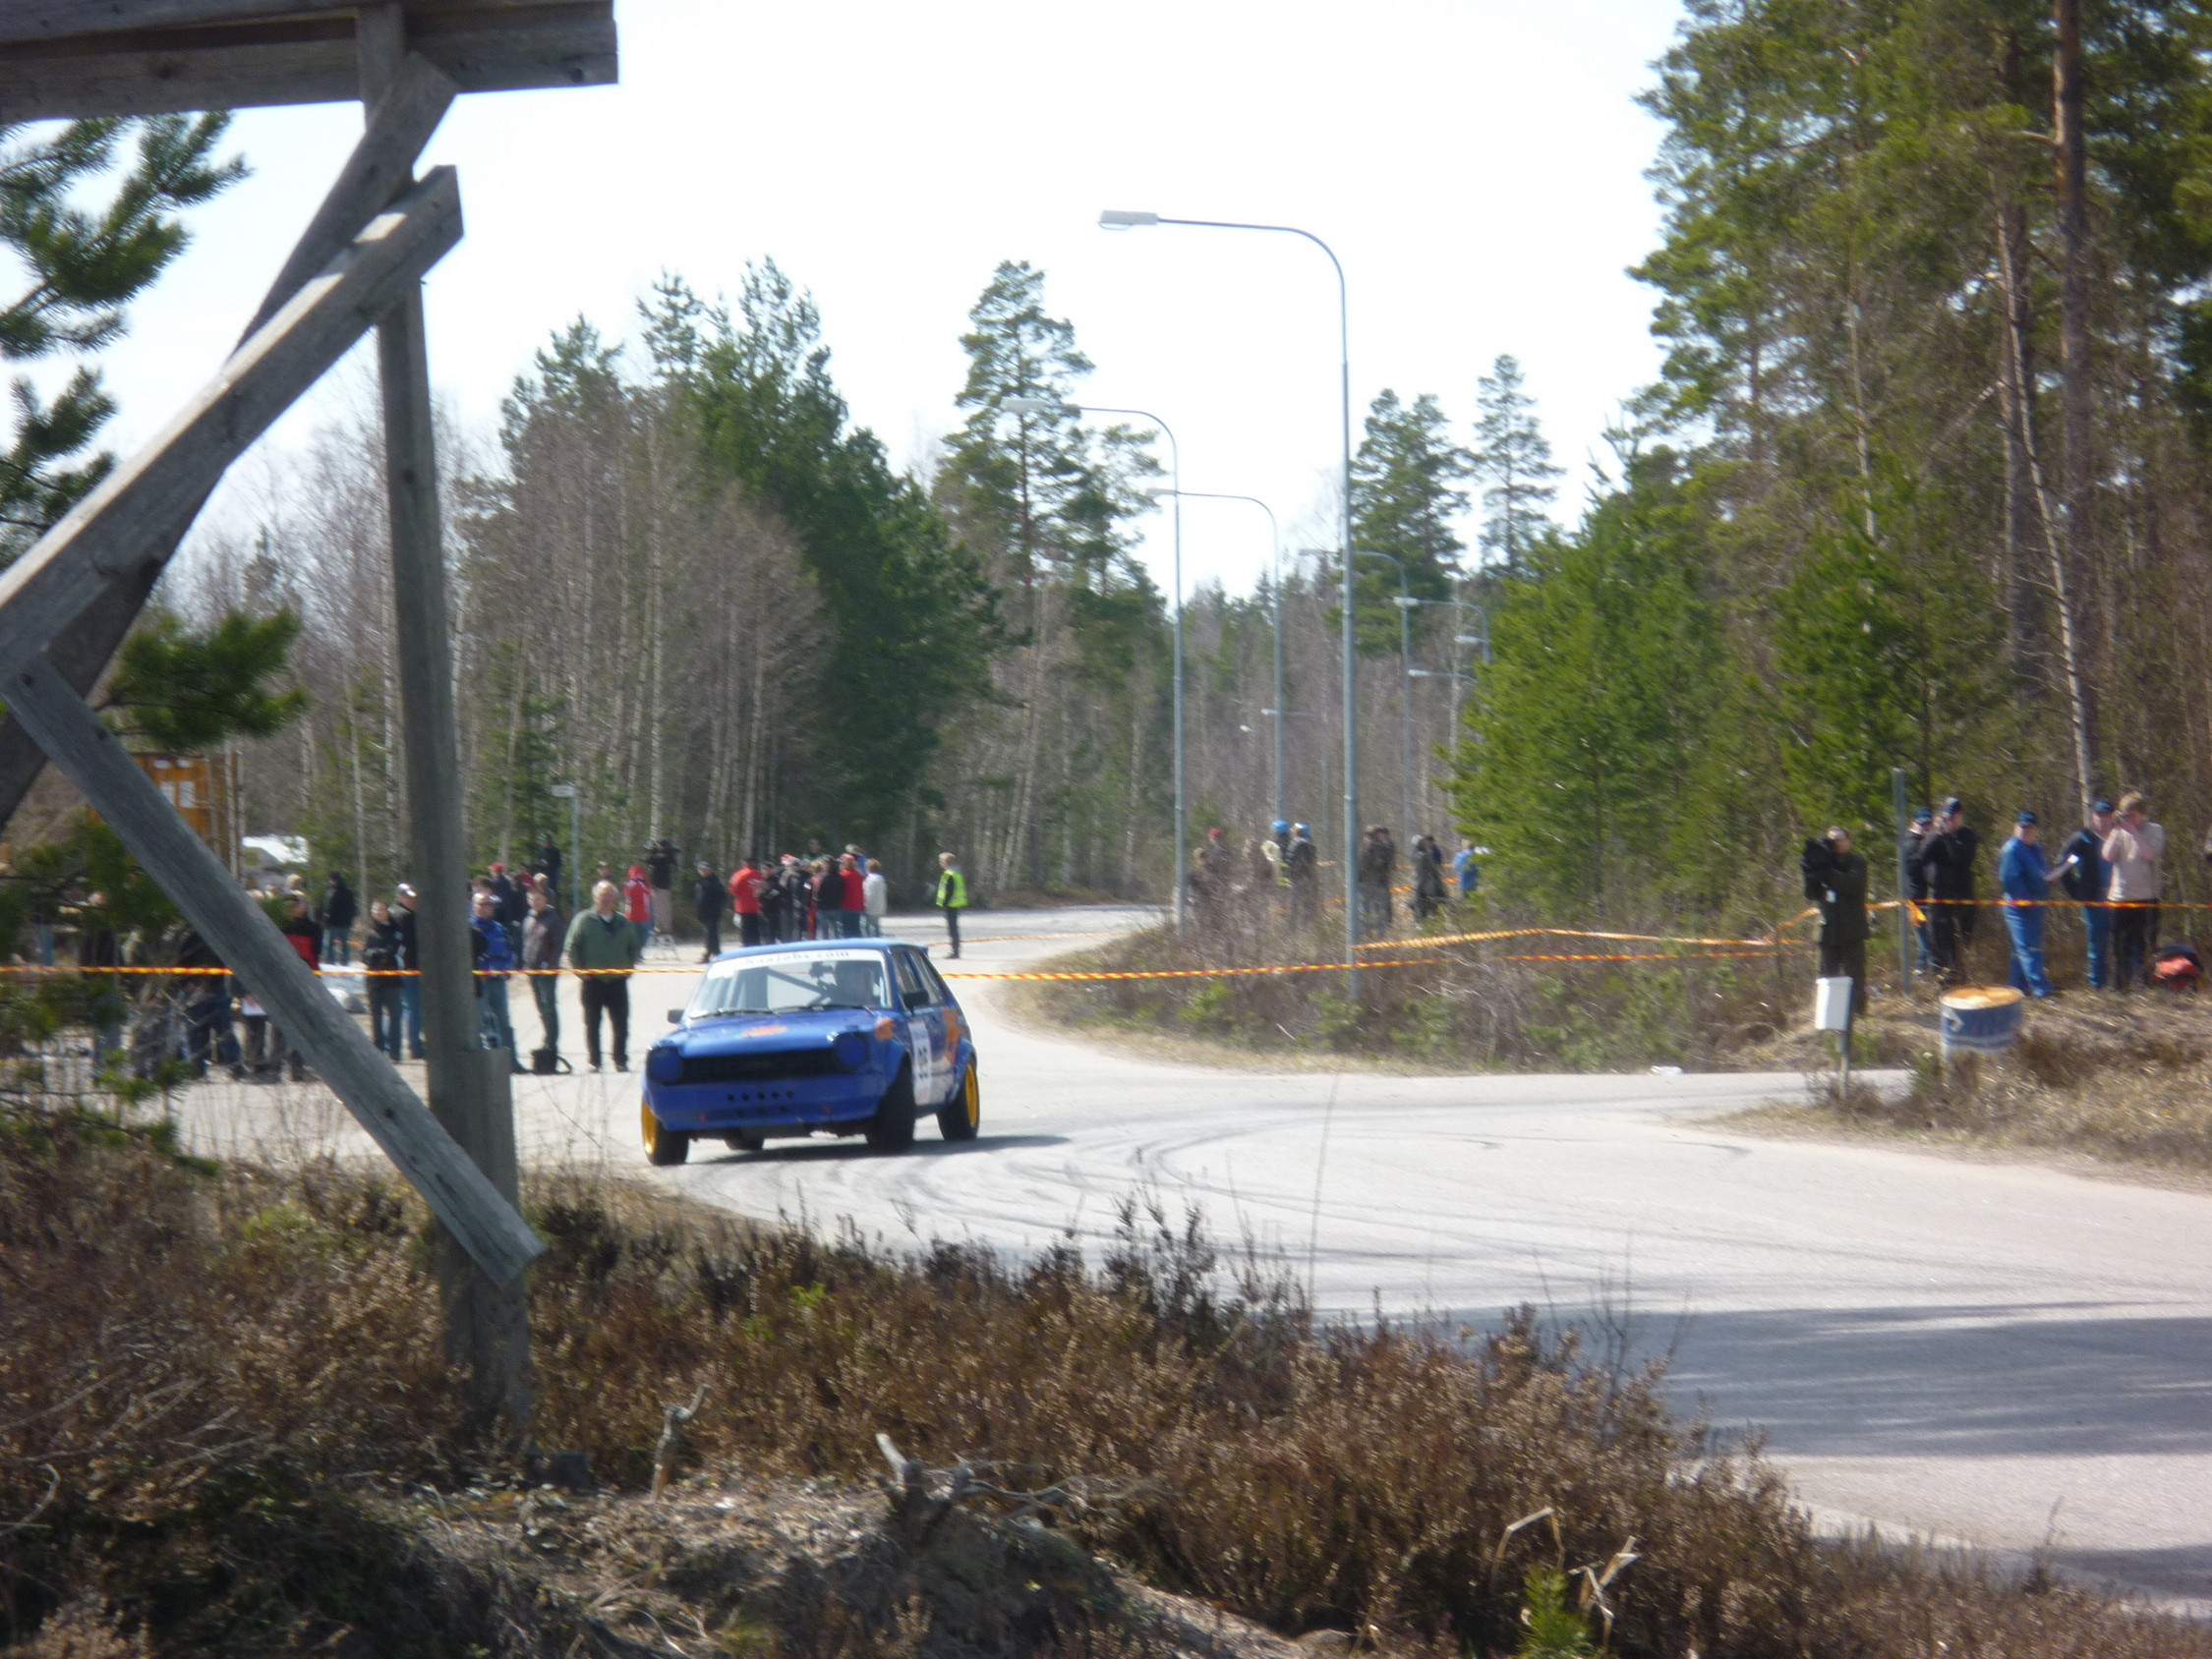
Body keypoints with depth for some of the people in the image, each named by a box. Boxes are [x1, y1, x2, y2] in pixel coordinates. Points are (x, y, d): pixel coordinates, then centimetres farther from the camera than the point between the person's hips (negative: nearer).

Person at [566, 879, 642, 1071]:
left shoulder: (624, 923, 9)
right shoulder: (584, 921, 0)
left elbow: (635, 947, 19)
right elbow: (572, 948, 1)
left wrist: (629, 967, 6)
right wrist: (580, 970, -6)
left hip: (617, 981, 2)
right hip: (593, 981, -2)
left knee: (620, 1025, 1)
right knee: (591, 1024, 3)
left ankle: (621, 1060, 8)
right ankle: (593, 1061, 10)